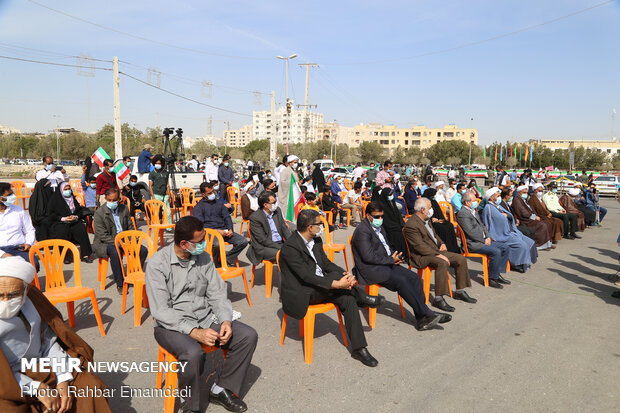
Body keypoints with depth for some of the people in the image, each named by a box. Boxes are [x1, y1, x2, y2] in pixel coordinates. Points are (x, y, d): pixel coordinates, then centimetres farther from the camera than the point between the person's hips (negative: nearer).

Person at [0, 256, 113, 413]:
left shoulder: (32, 296, -3)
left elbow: (49, 340, 1)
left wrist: (63, 381, -8)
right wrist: (37, 390, -19)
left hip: (42, 367, 5)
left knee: (90, 386, -4)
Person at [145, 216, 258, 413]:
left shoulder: (204, 258, 3)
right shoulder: (157, 264, -14)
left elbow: (217, 294, 4)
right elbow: (161, 311, -18)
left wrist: (226, 321, -15)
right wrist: (195, 332, -27)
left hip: (205, 318, 6)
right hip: (172, 325, -5)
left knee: (248, 335, -11)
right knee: (193, 352, -36)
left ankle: (220, 389, 6)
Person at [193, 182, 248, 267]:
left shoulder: (219, 202, 21)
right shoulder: (198, 207, 5)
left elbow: (227, 217, 18)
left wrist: (230, 229, -3)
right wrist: (216, 231, -16)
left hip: (223, 230, 5)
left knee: (243, 241, -17)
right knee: (217, 244, -39)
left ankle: (227, 259, -4)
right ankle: (214, 264, -10)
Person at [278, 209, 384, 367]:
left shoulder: (316, 240, 6)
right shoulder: (289, 248, -21)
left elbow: (326, 263, 9)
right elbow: (307, 277, -26)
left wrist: (346, 274, -11)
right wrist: (337, 284, -32)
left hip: (320, 288, 8)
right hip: (299, 296, -8)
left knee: (348, 299, -16)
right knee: (335, 275, -29)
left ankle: (359, 348, -8)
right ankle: (363, 298, -3)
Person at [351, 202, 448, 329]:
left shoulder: (379, 227, 17)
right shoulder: (362, 231, -13)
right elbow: (368, 256, -21)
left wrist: (394, 256, 4)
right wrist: (391, 260, -13)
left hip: (387, 263, 9)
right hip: (370, 269, -9)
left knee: (414, 277, -10)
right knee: (401, 280, -27)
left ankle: (421, 319, -13)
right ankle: (426, 314, -18)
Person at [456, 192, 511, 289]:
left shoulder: (474, 211, 17)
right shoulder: (462, 213, -15)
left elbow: (482, 226, 20)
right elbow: (471, 232, -21)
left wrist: (488, 237, 2)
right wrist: (484, 240, -14)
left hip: (483, 240, 10)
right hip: (472, 243, -10)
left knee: (505, 247, 4)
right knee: (496, 252, -25)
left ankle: (498, 273, 10)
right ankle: (492, 279, -13)